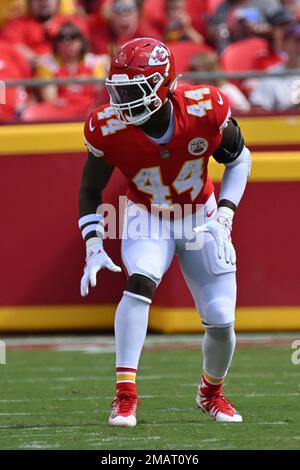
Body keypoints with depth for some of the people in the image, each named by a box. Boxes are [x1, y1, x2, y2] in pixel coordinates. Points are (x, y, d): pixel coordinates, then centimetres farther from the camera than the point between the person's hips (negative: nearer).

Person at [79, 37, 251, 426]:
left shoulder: (205, 110, -25)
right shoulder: (109, 129, -23)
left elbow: (239, 159, -4)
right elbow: (90, 191, -6)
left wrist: (224, 214, -15)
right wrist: (93, 247, -18)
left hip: (201, 219, 1)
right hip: (147, 219, -1)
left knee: (222, 321, -4)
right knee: (140, 281, -31)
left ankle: (211, 392, 29)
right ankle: (125, 394, -27)